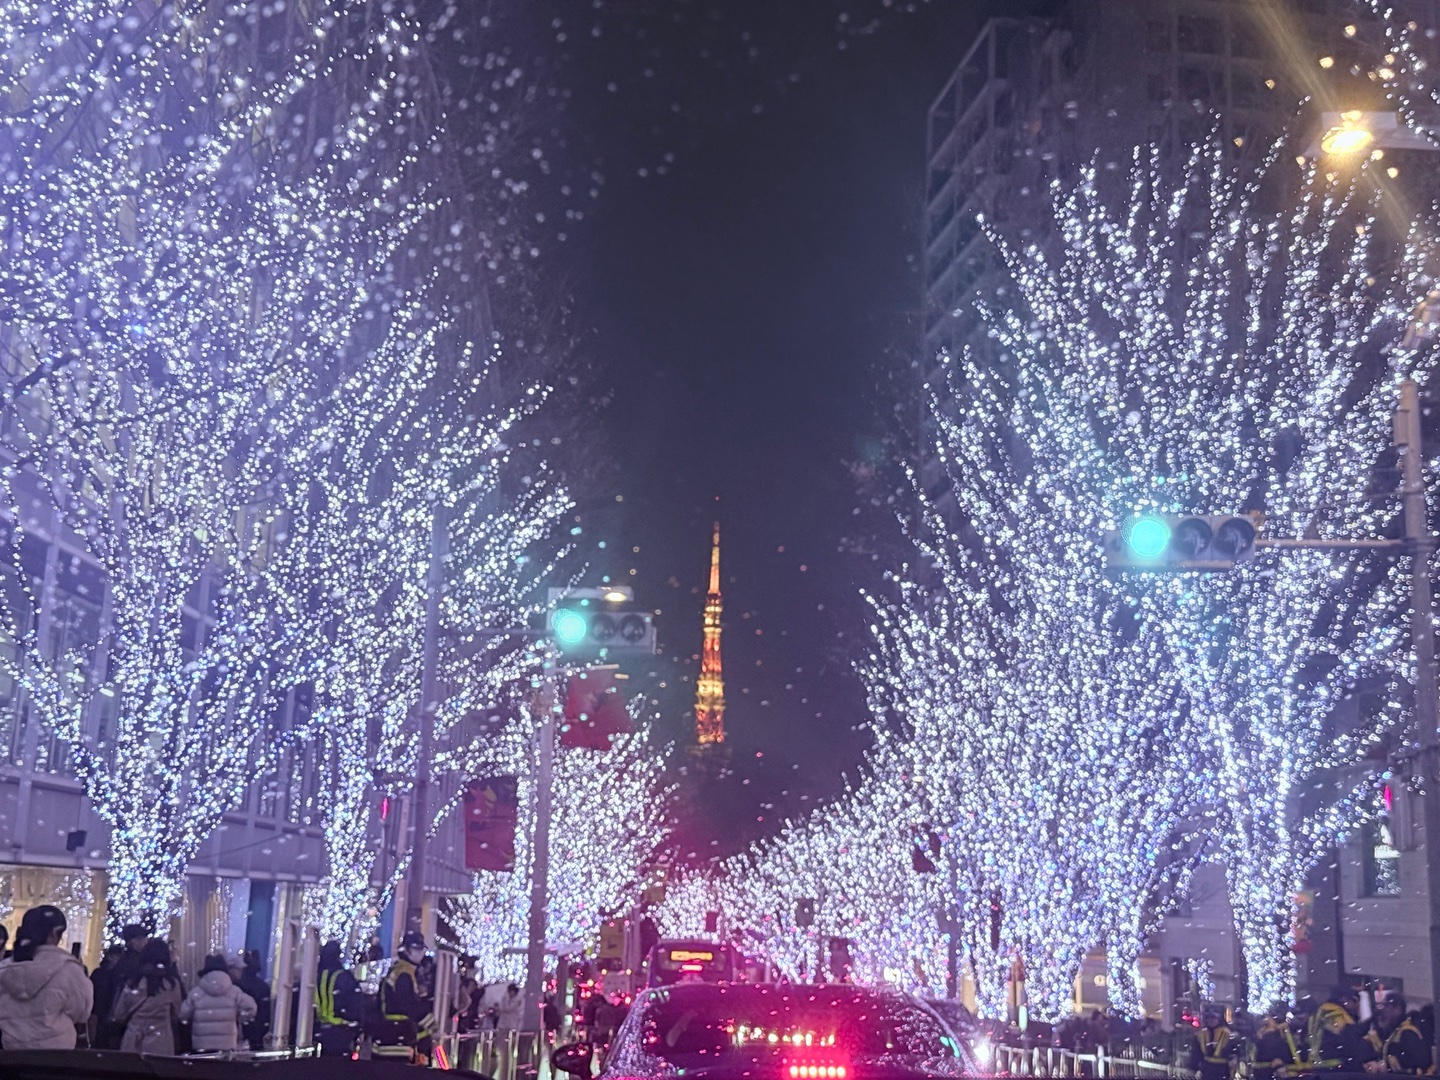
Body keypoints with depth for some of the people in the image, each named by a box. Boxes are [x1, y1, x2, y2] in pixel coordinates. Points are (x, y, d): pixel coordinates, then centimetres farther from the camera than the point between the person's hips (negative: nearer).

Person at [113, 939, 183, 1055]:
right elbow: (176, 1013, 11)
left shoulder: (132, 983, 1)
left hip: (133, 1042, 2)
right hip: (160, 1043, -2)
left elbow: (119, 1015, 11)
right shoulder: (171, 984, -5)